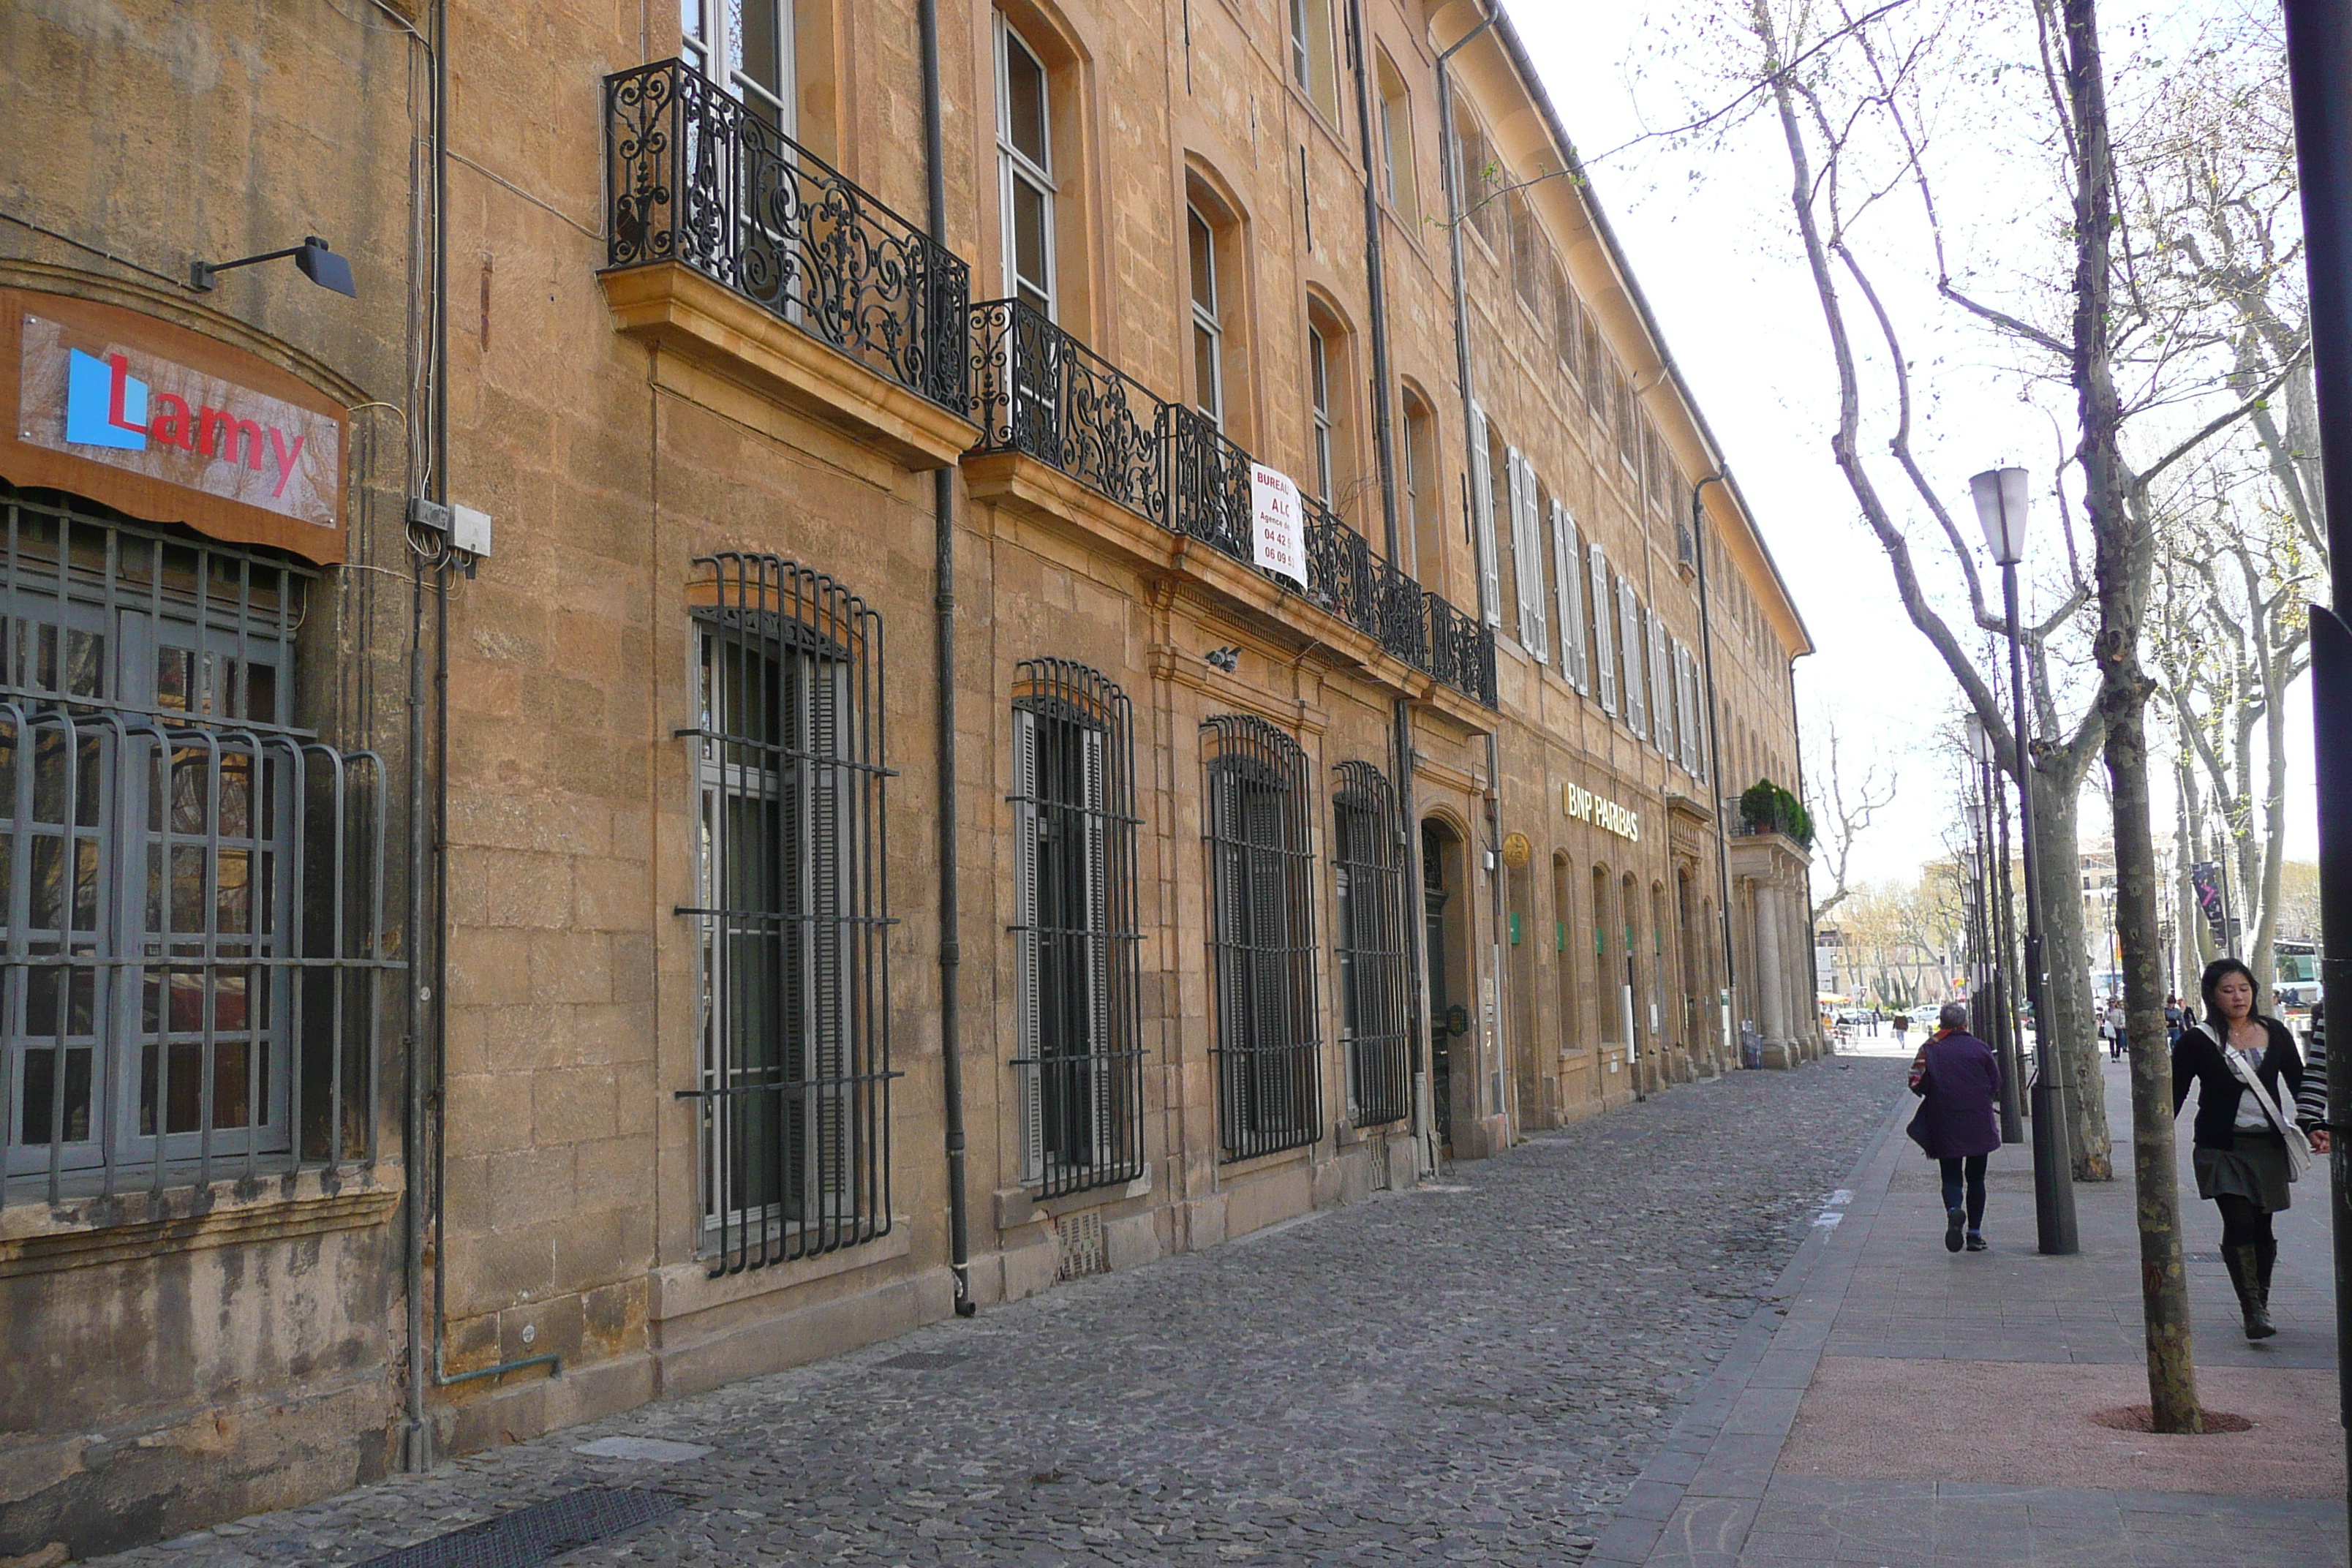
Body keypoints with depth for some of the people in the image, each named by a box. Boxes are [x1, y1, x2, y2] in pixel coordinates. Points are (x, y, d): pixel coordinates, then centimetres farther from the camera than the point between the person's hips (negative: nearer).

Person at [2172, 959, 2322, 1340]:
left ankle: (2260, 1304, 25)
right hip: (2221, 1147, -3)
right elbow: (2175, 1094, 0)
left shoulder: (2275, 1034, 6)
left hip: (2268, 1144, 3)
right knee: (2239, 1223, -14)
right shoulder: (2197, 1041, -3)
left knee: (2262, 1226, 8)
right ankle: (2252, 1309, -10)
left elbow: (2299, 1084, 15)